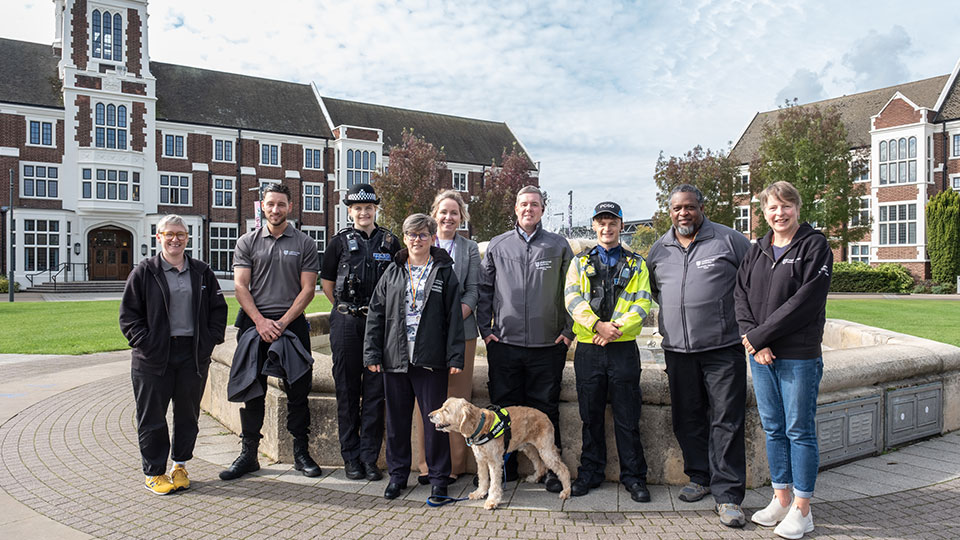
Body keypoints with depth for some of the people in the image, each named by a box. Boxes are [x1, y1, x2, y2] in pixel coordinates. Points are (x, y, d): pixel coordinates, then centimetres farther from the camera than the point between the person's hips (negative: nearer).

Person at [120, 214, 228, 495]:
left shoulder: (202, 272, 9)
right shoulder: (144, 272, 1)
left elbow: (218, 309, 12)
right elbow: (129, 314, 0)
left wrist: (209, 341, 0)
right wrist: (146, 343, -11)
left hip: (193, 354, 3)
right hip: (153, 356, -2)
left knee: (188, 414, 11)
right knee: (152, 417, 5)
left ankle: (180, 466, 27)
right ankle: (154, 472, 18)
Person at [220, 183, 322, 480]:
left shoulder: (304, 243, 5)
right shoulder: (247, 242, 8)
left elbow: (308, 289, 0)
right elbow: (241, 286, 2)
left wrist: (283, 322, -9)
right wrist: (260, 321, -10)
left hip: (292, 323, -1)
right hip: (255, 322, 1)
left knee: (298, 390, 3)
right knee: (252, 390, 5)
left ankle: (301, 453, 14)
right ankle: (248, 454, 17)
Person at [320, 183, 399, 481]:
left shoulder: (390, 242, 8)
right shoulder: (340, 241, 6)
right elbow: (327, 283, 11)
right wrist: (347, 308, 9)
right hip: (346, 324, 0)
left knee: (375, 392, 3)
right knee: (347, 392, 5)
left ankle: (369, 457, 11)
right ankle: (350, 457, 15)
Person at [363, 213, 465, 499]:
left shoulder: (445, 272, 4)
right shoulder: (392, 273, 10)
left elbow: (454, 317, 1)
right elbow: (376, 314, 9)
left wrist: (455, 357, -6)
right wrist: (372, 353, 2)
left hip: (431, 359, -2)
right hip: (395, 358, 3)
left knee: (435, 420, 2)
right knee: (397, 419, 11)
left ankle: (439, 477, 17)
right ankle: (397, 475, 26)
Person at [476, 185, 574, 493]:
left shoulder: (559, 246, 6)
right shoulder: (497, 246, 9)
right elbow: (484, 289, 11)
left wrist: (569, 330, 1)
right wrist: (485, 329, 4)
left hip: (547, 344, -1)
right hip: (504, 342, 1)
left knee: (546, 410, 4)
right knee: (504, 408, 7)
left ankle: (552, 470, 16)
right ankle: (505, 468, 21)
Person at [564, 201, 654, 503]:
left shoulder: (636, 264, 10)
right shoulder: (581, 262, 12)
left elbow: (643, 303, -1)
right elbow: (572, 298, -1)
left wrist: (617, 327, -16)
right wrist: (597, 325, -17)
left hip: (623, 348, -1)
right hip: (588, 349, 1)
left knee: (627, 416, 3)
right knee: (591, 415, 9)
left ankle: (633, 476, 15)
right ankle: (590, 472, 22)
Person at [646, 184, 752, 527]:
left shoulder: (729, 240, 0)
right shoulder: (659, 250, 11)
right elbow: (652, 289, 26)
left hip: (723, 348, -4)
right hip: (678, 351, 4)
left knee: (726, 421, -4)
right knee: (687, 419, 12)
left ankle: (727, 495, 3)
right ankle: (700, 477, 29)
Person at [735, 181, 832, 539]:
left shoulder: (815, 246, -5)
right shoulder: (757, 251, 12)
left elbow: (805, 301, -14)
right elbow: (742, 296, 7)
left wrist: (760, 334, -14)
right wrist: (753, 342, -8)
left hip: (799, 356, -5)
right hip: (761, 355, 5)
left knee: (800, 430, 2)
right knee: (773, 429, 12)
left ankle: (802, 510, 14)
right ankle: (781, 500, 24)